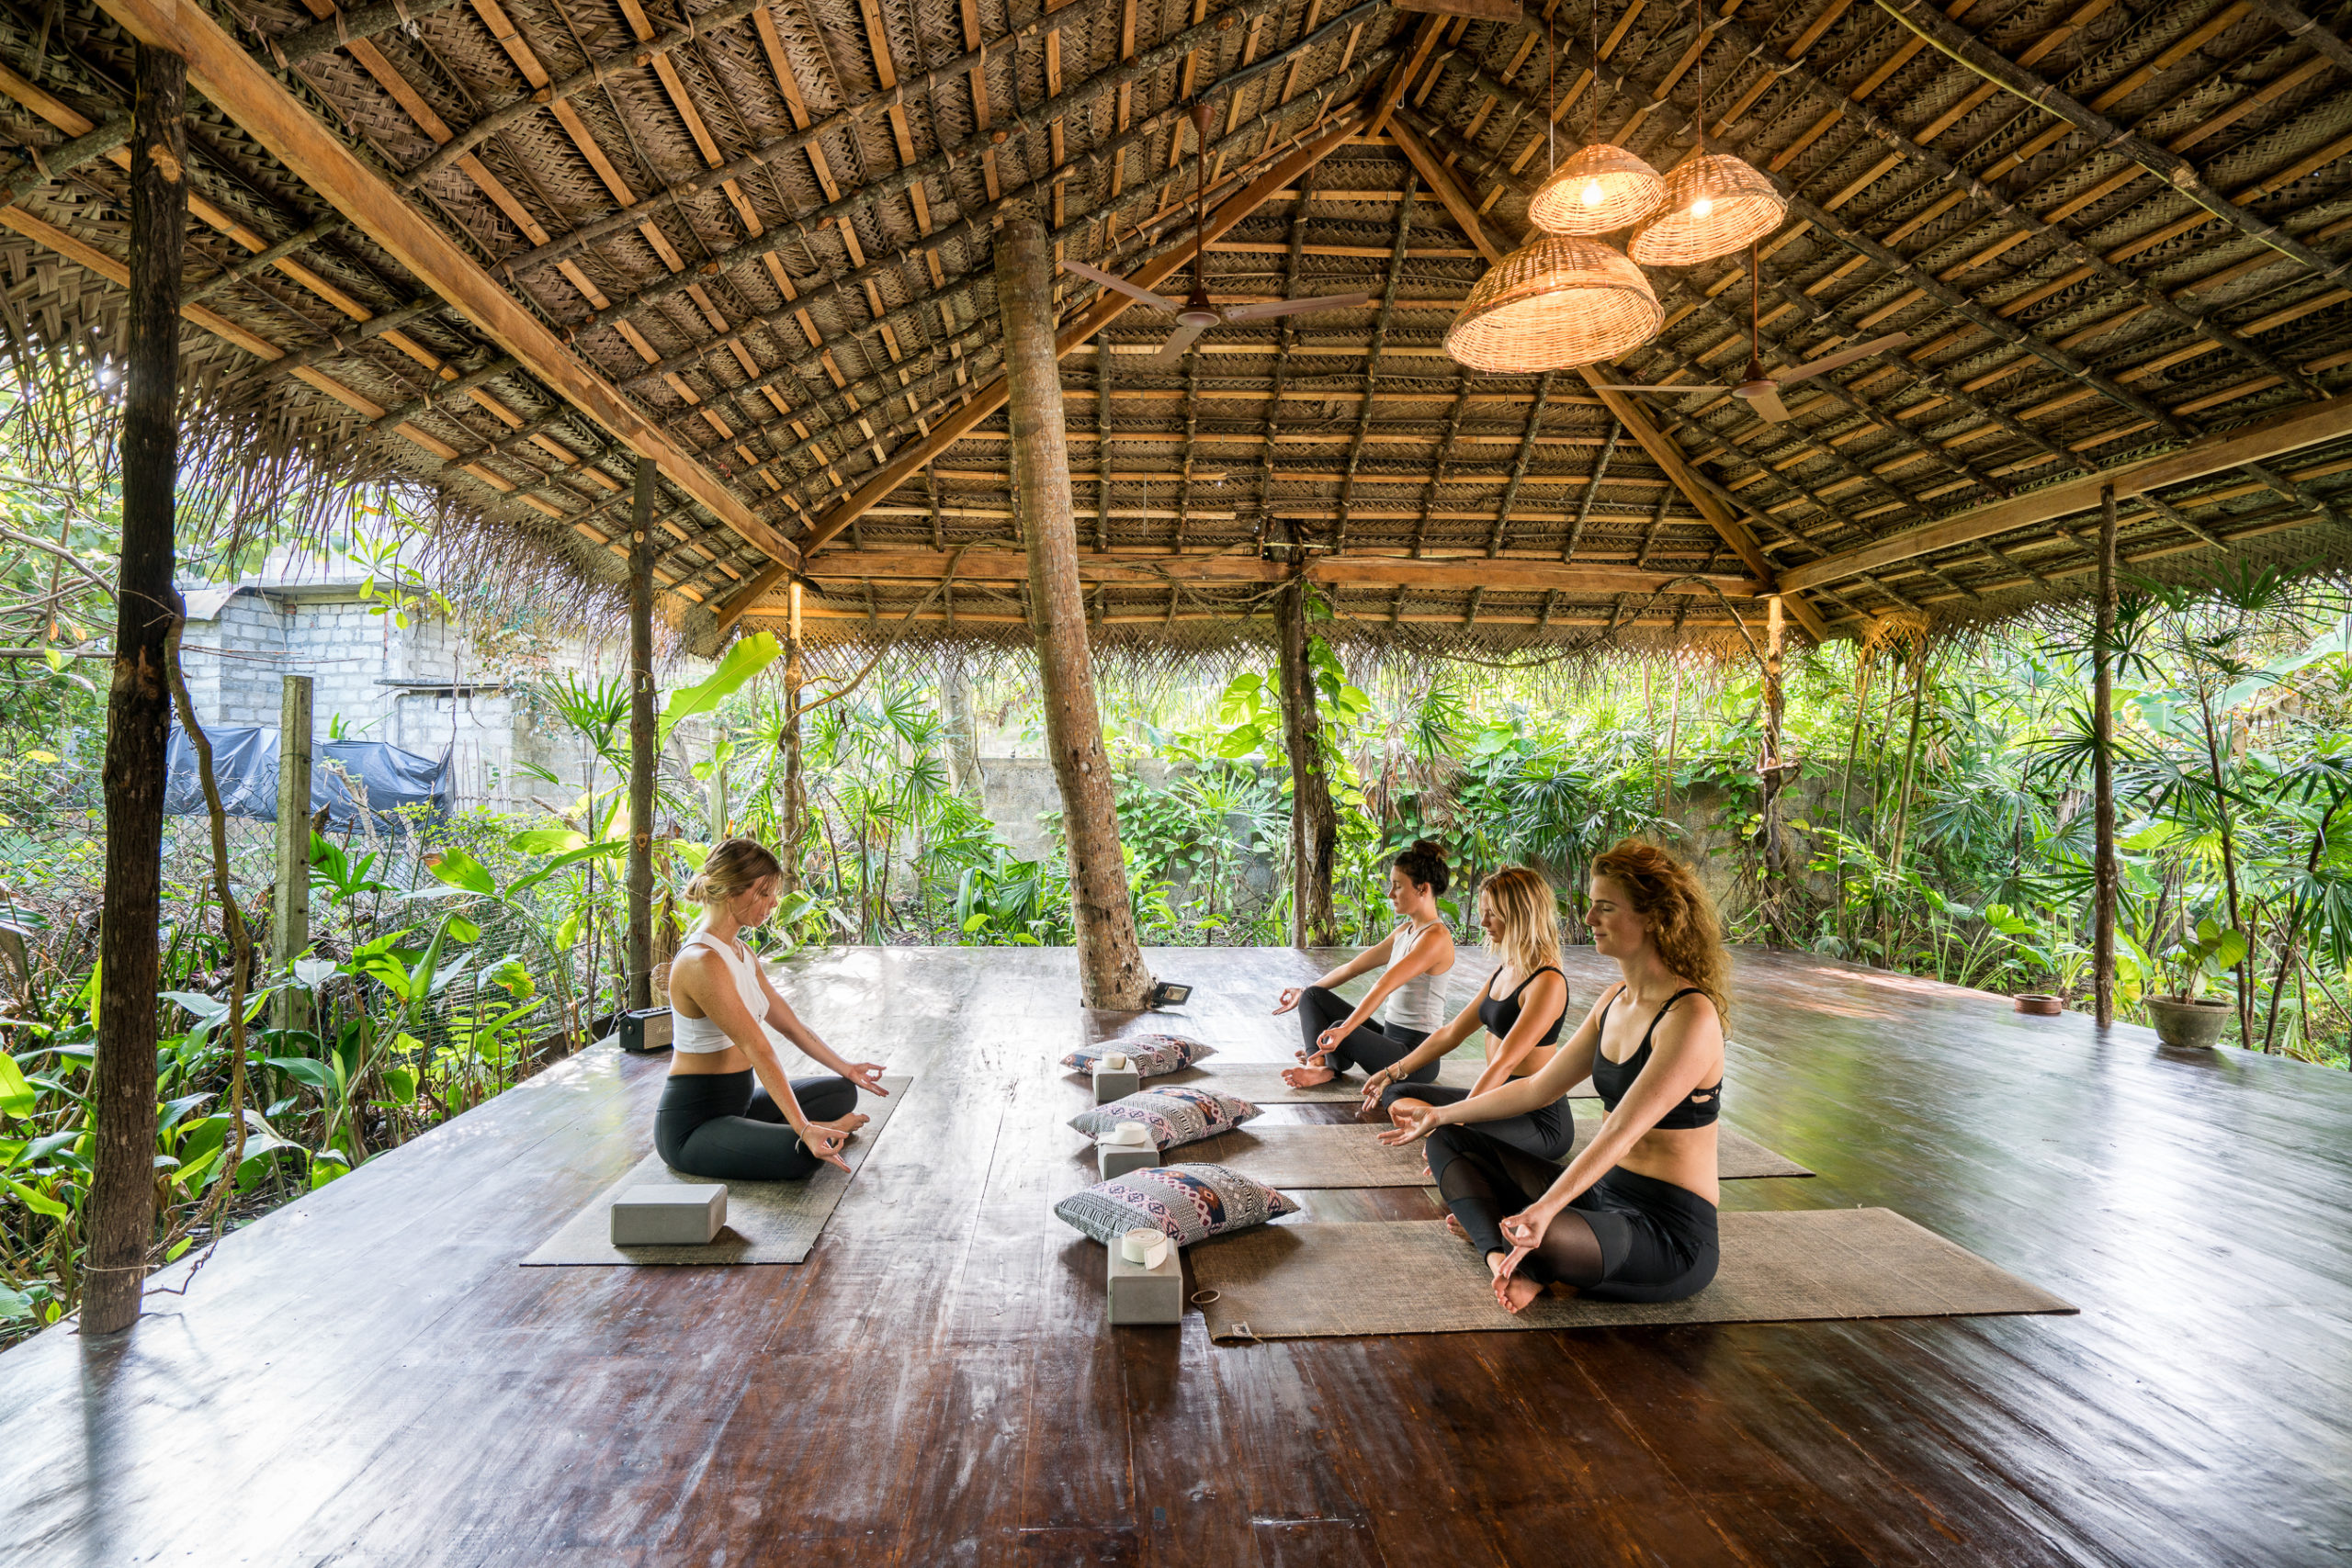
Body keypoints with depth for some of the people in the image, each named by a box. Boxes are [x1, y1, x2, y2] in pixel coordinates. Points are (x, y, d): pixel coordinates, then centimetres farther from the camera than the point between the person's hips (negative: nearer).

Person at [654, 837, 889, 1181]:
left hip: (737, 1101, 9)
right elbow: (758, 1050, -31)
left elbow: (790, 1024, 16)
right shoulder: (703, 962, -25)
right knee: (804, 1155, -29)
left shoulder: (742, 954, 7)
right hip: (692, 1124, -9)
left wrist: (846, 1069, 20)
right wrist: (803, 1129, -34)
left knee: (842, 1091, 12)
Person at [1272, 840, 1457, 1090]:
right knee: (1313, 996, 6)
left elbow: (1385, 985, -32)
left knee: (1342, 1032, -36)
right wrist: (1305, 992, 22)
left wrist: (1344, 1030, -41)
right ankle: (1319, 1066, -15)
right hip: (1389, 1035, 10)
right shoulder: (1405, 931, 11)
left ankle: (1329, 1065, -4)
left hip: (1416, 1053, -10)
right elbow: (1353, 967, 18)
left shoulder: (1435, 938, -20)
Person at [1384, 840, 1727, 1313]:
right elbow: (1538, 1086, 15)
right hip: (1602, 1191, 9)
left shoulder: (1691, 1017, -20)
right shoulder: (1615, 1000, 7)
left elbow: (1622, 1130, -29)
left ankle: (1489, 1231, -4)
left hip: (1670, 1235, -9)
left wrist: (1544, 1210, -39)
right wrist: (1443, 1114, 18)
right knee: (1449, 1141, 6)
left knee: (1537, 1239, -39)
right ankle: (1509, 1262, -17)